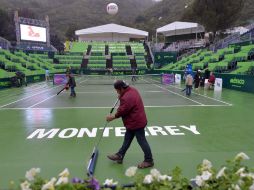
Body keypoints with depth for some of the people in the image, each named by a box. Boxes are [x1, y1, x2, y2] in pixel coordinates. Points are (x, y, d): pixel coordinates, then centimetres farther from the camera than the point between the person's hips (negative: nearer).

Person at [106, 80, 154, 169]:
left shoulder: (126, 98, -29)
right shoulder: (132, 90, 3)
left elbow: (122, 111, -20)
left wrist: (113, 117, -4)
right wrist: (121, 97, 1)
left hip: (136, 123, -11)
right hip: (134, 122, 11)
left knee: (142, 141, 3)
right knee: (127, 139, 19)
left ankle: (149, 161, 18)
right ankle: (119, 155, 32)